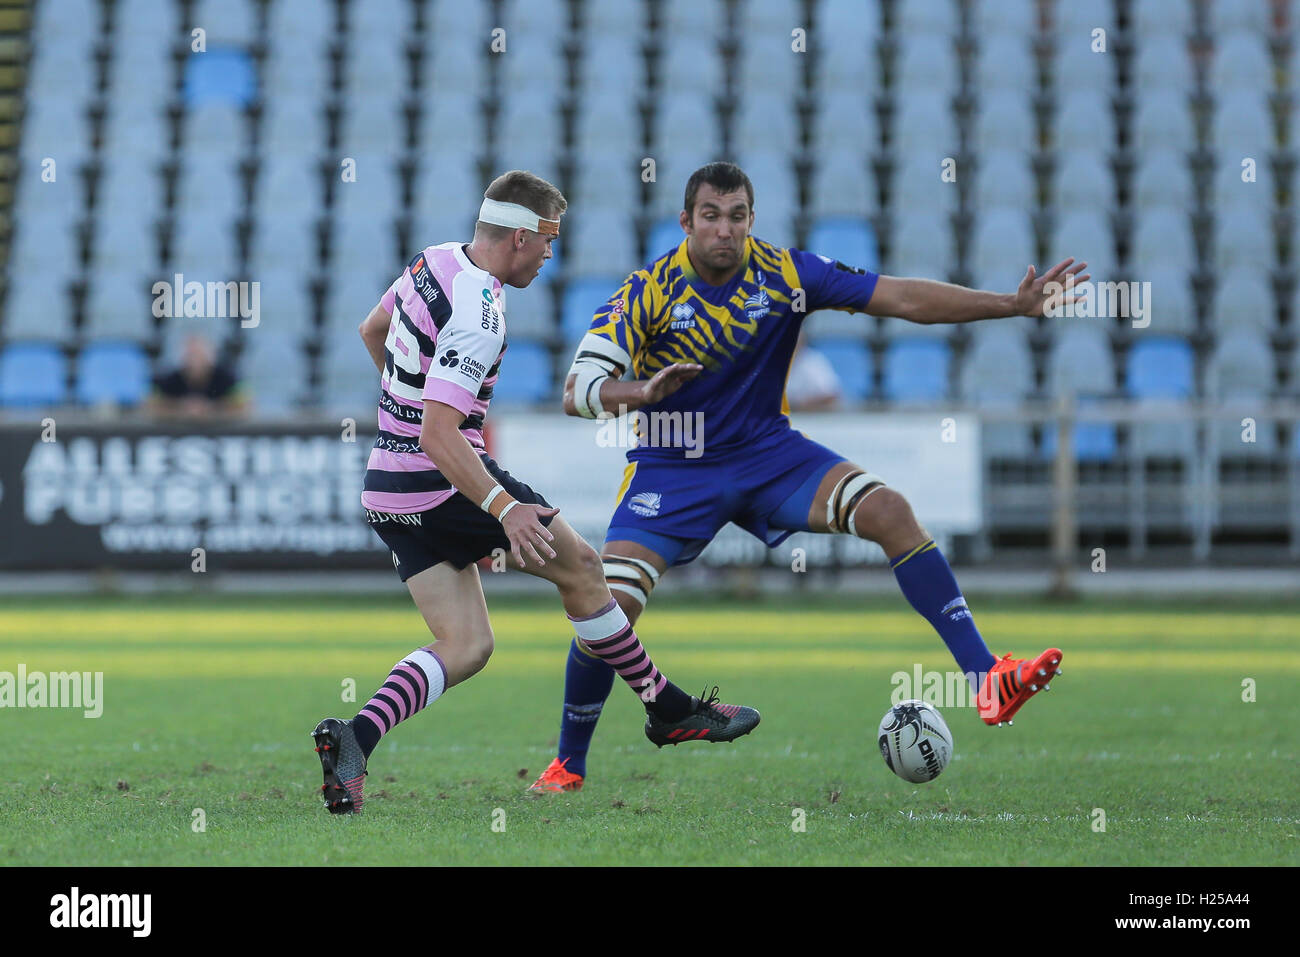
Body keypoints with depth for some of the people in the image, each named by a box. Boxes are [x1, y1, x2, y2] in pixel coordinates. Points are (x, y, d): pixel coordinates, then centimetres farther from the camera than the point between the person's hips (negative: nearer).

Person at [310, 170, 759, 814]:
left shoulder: (434, 261, 5)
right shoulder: (477, 316, -23)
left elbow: (371, 331, 24)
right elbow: (438, 436, -31)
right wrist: (504, 508, -37)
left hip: (388, 489, 9)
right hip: (445, 486, -9)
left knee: (465, 646, 6)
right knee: (580, 567, 9)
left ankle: (355, 736, -16)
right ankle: (670, 711, 21)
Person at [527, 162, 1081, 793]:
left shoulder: (784, 273, -11)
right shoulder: (648, 291, -17)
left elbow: (905, 299, -10)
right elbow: (577, 392, -23)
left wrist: (1015, 304, -16)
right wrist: (644, 393, -45)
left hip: (766, 452, 2)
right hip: (672, 471, -2)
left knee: (889, 511, -20)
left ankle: (986, 678, -20)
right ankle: (568, 765, 6)